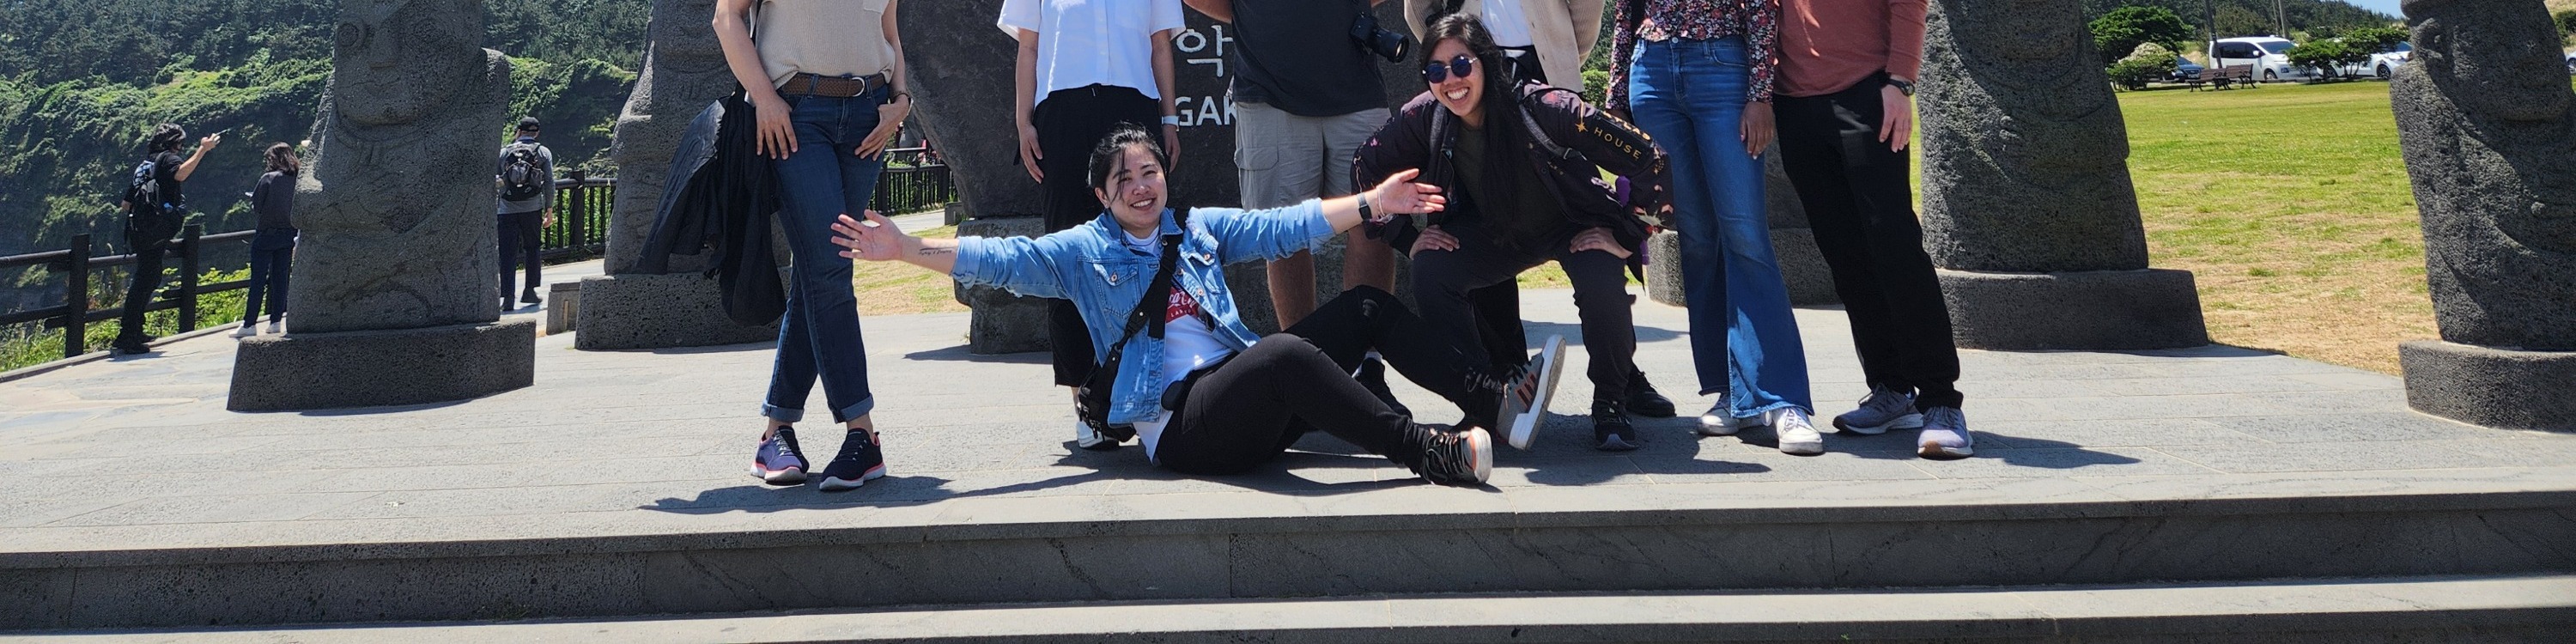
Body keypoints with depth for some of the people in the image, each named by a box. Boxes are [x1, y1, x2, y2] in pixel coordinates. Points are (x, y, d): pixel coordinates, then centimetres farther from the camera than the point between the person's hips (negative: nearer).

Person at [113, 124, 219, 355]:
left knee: (148, 279, 21)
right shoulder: (167, 158, -1)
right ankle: (127, 338, -11)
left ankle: (133, 331, 28)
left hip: (139, 230, 9)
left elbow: (127, 203, 24)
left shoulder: (145, 163, 22)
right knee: (145, 281, -9)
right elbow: (180, 173, -28)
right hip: (156, 230, -9)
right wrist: (202, 150, -27)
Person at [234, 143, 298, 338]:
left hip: (267, 234, -5)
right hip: (289, 234, 5)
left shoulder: (269, 178, -12)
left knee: (258, 280, -2)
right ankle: (276, 321, 11)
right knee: (280, 278, 11)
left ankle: (249, 324, -2)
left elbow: (256, 206, -9)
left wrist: (253, 200, 11)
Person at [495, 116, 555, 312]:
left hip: (507, 209, 0)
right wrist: (549, 210, 5)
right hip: (532, 208, 0)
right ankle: (529, 291, 16)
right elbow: (549, 183, 1)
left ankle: (507, 297, -7)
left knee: (508, 253, 0)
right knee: (533, 248, 16)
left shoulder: (504, 151, 8)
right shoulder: (543, 152, 6)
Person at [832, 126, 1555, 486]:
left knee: (1364, 307, -2)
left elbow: (1285, 227, 16)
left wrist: (1372, 201, 9)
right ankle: (1431, 452, -35)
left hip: (1246, 403, 6)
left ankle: (1492, 397, -1)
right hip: (1181, 425, -6)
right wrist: (908, 248, -15)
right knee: (1286, 353, -36)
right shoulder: (1081, 250, 9)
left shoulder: (1201, 226, 21)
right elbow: (1003, 259, -2)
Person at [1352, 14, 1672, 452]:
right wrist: (1409, 237, -11)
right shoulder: (1425, 117, -21)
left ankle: (1611, 404, -5)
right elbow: (1365, 170, -5)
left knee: (1601, 283, -33)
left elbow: (1647, 160, -29)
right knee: (1430, 272, -23)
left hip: (1574, 228, -3)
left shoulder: (1542, 108, -32)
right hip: (1497, 233, 3)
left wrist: (1625, 236, -25)